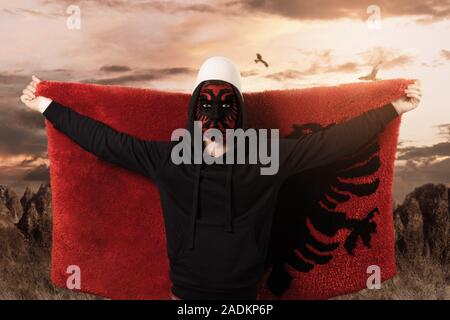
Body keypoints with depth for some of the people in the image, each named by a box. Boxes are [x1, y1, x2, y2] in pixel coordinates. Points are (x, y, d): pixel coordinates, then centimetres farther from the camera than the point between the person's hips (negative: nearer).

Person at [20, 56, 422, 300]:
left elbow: (332, 141, -6)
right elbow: (105, 140, 0)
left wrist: (395, 108, -4)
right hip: (185, 290, 1)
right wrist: (47, 106, 6)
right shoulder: (166, 157, -7)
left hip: (243, 293, 0)